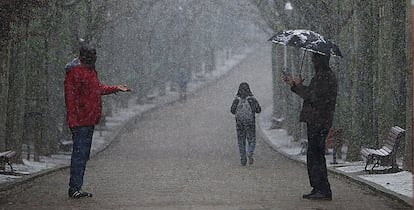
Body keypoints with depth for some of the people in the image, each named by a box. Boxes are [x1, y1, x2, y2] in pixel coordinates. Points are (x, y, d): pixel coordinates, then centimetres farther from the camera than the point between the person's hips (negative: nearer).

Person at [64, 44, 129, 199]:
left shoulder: (91, 72, 16)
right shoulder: (75, 73, -13)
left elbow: (98, 88, 33)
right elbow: (70, 97, -18)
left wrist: (116, 88, 38)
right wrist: (73, 119, -23)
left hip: (90, 121, 10)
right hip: (80, 122, -10)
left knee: (84, 154, 13)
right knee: (79, 154, -9)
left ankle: (76, 188, 19)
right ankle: (74, 188, -5)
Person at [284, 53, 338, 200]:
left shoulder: (325, 77, -15)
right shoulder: (323, 75, 19)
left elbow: (312, 96, -22)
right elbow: (310, 95, 26)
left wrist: (298, 85, -8)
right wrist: (294, 84, 24)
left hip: (318, 122, -11)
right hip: (316, 122, 11)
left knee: (315, 156, -9)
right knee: (314, 156, 13)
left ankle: (324, 191, -8)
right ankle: (318, 189, 17)